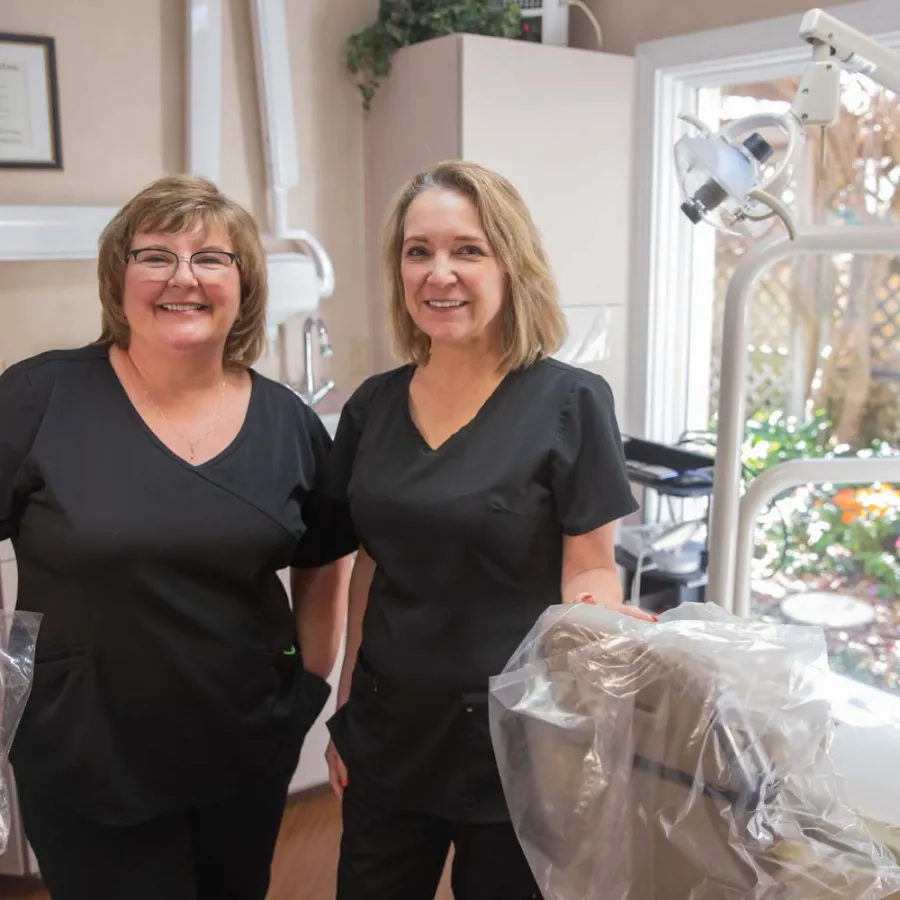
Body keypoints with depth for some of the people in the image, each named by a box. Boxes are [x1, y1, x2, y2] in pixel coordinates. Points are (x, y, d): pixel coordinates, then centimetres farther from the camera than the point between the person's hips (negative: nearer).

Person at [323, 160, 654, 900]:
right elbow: (370, 569, 8)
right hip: (386, 734, 5)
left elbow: (590, 570, -9)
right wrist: (345, 711, 10)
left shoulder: (569, 402, -13)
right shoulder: (373, 406, 1)